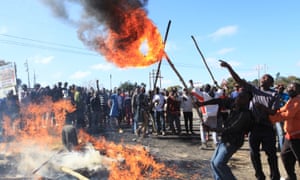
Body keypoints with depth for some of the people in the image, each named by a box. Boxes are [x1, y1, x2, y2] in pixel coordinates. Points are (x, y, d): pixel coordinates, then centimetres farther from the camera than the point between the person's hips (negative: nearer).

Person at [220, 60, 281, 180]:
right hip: (253, 127, 3)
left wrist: (263, 110, -22)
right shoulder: (253, 90, 7)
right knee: (254, 153, 10)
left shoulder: (274, 95, 0)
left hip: (267, 128, -3)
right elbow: (239, 81, -1)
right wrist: (229, 67, -10)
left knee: (271, 153, 4)